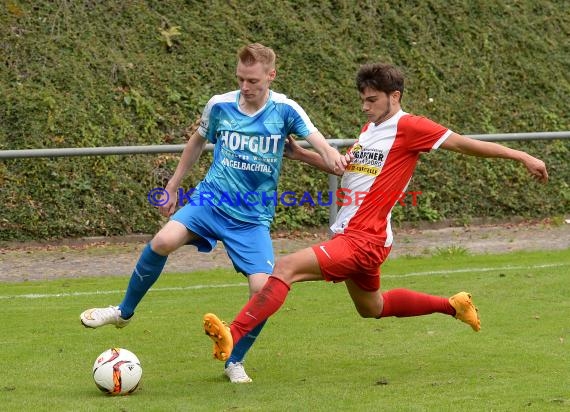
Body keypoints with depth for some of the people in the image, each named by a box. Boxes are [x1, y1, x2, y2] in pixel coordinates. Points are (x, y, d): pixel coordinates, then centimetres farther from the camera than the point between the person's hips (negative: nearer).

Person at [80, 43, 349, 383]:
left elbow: (316, 138, -22)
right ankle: (124, 312, -3)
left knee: (263, 289, -16)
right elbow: (198, 140, 18)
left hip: (253, 218, -1)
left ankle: (235, 362, 10)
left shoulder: (284, 110, -7)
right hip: (210, 199, 1)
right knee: (164, 241, -26)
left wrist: (331, 154, -46)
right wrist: (173, 185, 21)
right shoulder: (220, 105, -1)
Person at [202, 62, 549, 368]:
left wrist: (521, 156, -6)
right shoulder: (370, 129, 15)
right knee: (371, 308, 29)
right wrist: (302, 154, 18)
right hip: (350, 234, 10)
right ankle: (453, 305, 42)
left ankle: (233, 337, -32)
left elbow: (465, 144, -8)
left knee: (286, 267, -24)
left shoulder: (408, 127, -11)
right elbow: (347, 166, 29)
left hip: (364, 241, -10)